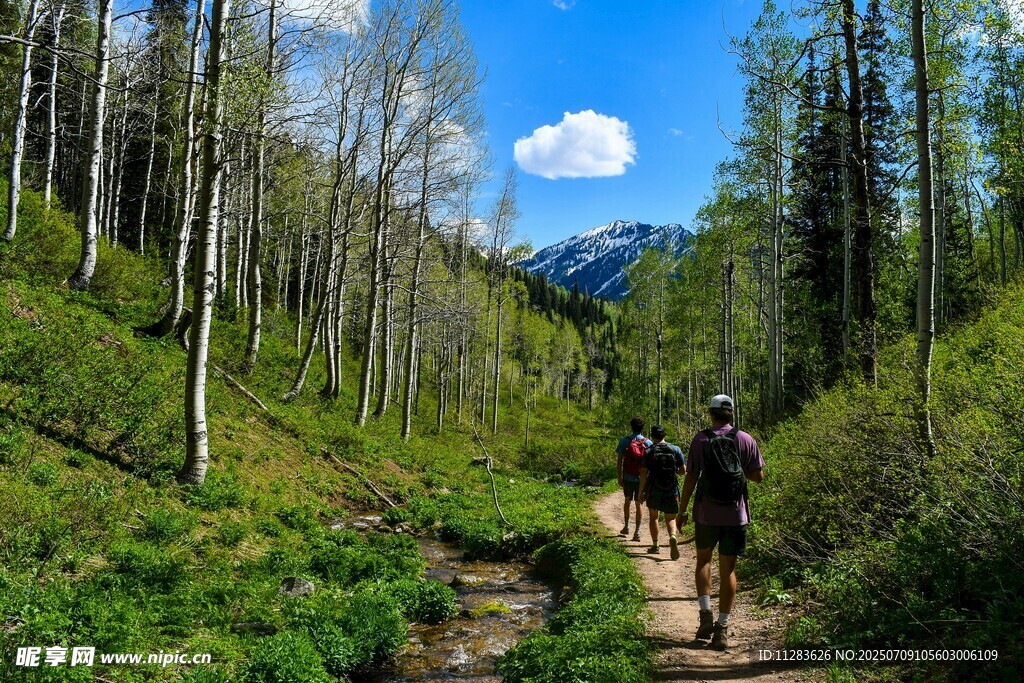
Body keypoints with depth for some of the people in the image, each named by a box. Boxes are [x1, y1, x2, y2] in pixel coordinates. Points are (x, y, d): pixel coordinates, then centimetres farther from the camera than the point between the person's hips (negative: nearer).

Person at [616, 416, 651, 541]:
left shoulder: (624, 441, -5)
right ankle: (637, 532, 3)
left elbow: (619, 460, -4)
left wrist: (620, 477, 3)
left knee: (627, 501, 20)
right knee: (638, 504, 5)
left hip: (628, 478, 0)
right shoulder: (647, 442, -4)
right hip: (641, 478, 0)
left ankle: (626, 526, 28)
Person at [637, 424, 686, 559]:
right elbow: (683, 470, 0)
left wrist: (641, 492, -1)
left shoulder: (649, 450, -6)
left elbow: (644, 473, -8)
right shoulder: (675, 449, -1)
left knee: (653, 517, 19)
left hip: (653, 491, -1)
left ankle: (655, 545, 22)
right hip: (672, 491, 1)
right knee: (670, 519, 9)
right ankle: (672, 536, -20)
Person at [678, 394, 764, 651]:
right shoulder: (745, 440, -1)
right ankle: (722, 628, 9)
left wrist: (683, 510, 3)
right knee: (728, 569, 9)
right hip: (735, 515, 1)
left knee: (703, 561, 19)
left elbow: (690, 478, -5)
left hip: (706, 514, -1)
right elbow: (758, 475, 2)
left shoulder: (700, 440, -5)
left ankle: (706, 613, 6)